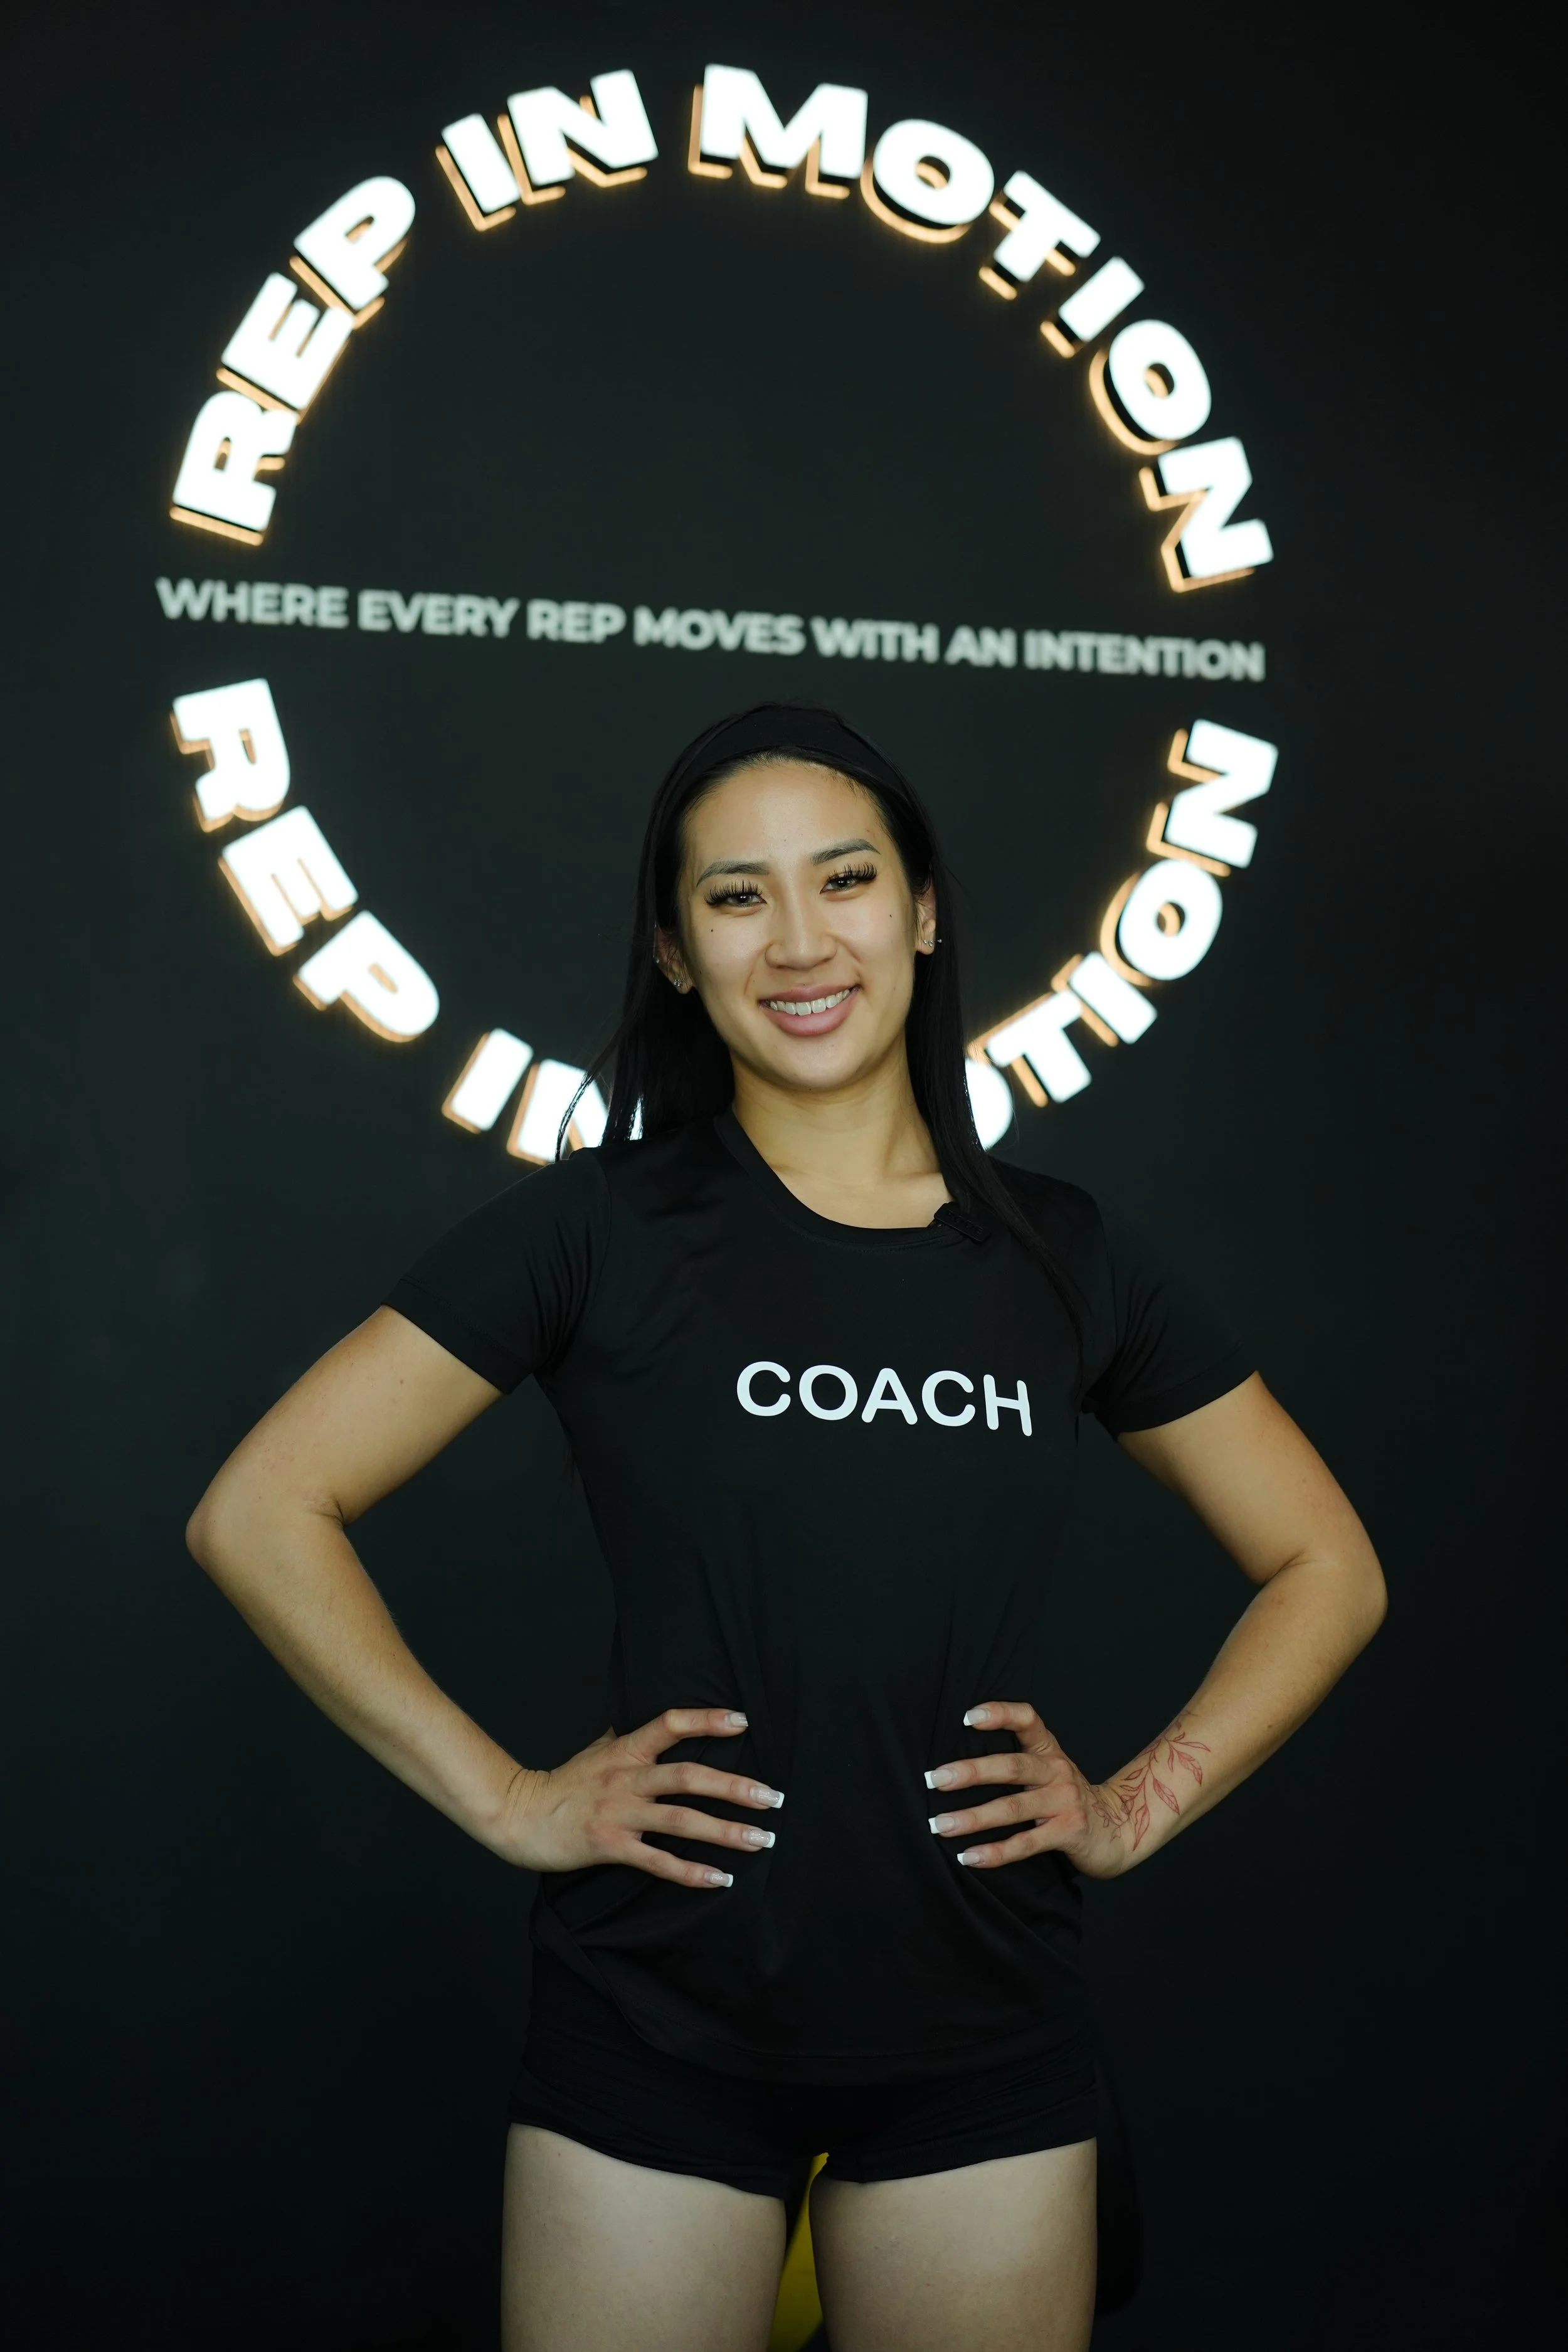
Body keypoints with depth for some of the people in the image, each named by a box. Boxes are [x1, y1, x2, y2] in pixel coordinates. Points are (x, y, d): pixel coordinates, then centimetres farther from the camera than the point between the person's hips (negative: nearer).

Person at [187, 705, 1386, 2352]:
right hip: (656, 2038, -2)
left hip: (983, 2047, 2)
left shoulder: (1059, 1261, 3)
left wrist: (1144, 1803, 2)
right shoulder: (604, 1228, -4)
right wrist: (504, 1801, -7)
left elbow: (1327, 1568, 13)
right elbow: (258, 1512, -5)